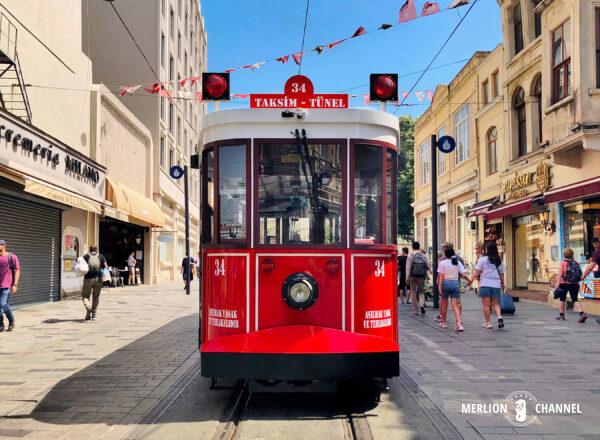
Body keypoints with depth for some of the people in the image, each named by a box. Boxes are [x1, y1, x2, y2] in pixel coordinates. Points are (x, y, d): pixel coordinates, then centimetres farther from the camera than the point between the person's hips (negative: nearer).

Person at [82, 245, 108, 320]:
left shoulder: (86, 256, 6)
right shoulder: (101, 256, 8)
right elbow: (106, 266, -1)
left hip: (88, 278, -1)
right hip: (98, 278, 1)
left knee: (85, 295, 9)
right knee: (96, 296, 15)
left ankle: (88, 307, -19)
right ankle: (94, 313, 17)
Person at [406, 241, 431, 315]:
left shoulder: (410, 255, -4)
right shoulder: (423, 255, 2)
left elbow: (408, 267, -9)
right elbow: (428, 266, 1)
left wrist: (407, 277, -7)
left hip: (413, 276, -2)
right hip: (422, 276, 2)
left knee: (413, 293, 9)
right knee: (421, 292, 15)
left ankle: (415, 310, 11)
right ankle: (422, 305, -11)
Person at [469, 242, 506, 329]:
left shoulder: (483, 259, -5)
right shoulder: (499, 260, 6)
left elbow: (477, 271, -5)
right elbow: (501, 274, 10)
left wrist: (471, 280, 5)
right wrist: (503, 284, 22)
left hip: (485, 284, -3)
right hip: (496, 285, 3)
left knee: (486, 305, 3)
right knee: (495, 304, 12)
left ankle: (487, 323, 6)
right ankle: (499, 316, -13)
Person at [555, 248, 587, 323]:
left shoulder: (563, 263, -6)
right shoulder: (576, 263, 5)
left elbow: (560, 275, -11)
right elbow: (580, 274, 7)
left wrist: (558, 285, -9)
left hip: (564, 284, -3)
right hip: (575, 284, 3)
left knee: (562, 299, 13)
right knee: (575, 299, 2)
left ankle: (561, 315, 21)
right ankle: (582, 313, -17)